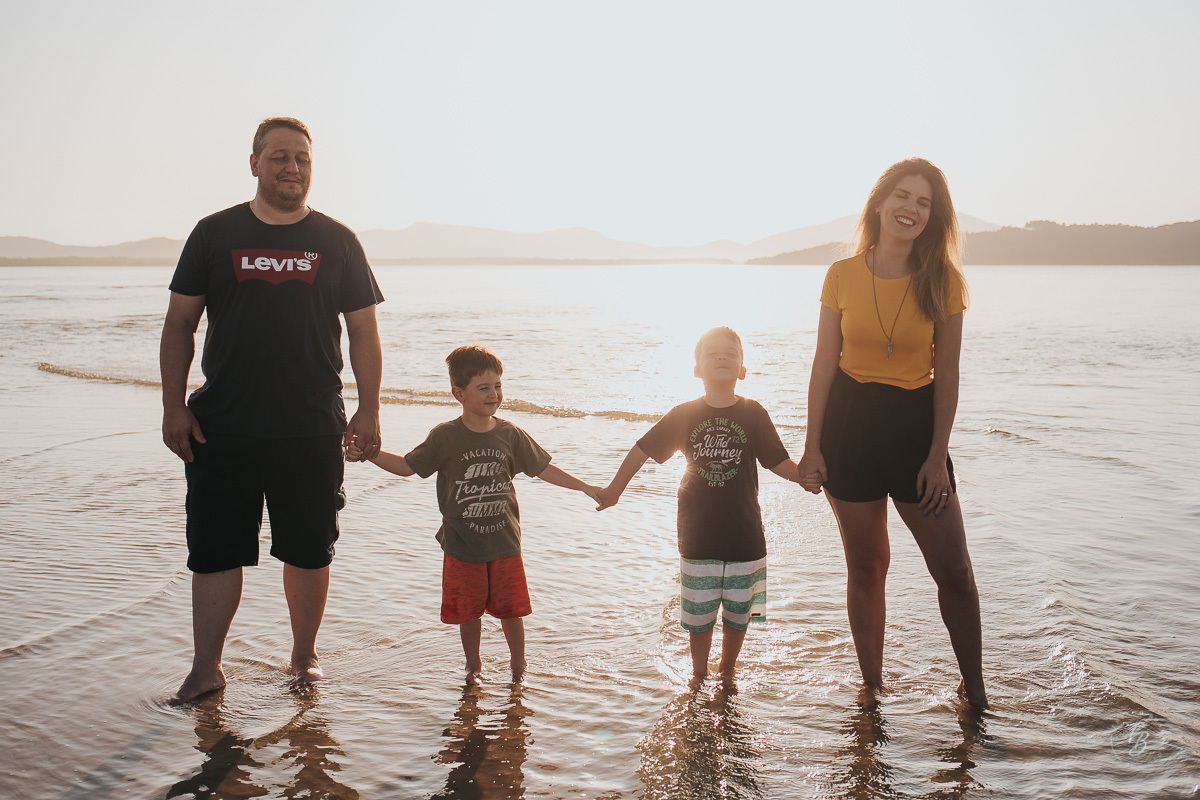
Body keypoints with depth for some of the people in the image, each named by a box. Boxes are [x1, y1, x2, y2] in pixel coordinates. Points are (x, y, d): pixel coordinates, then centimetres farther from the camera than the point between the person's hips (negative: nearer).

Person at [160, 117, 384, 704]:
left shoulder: (337, 241, 6)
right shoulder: (215, 234, 6)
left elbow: (364, 333, 7)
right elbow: (179, 325, 7)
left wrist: (368, 411, -2)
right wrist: (174, 407, -1)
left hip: (313, 429, 0)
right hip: (221, 428, 0)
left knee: (308, 552, 8)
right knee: (213, 551, 3)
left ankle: (304, 657, 26)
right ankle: (206, 668, 17)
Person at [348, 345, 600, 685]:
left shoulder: (510, 435, -2)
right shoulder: (445, 437, -8)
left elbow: (543, 469, 7)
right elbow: (408, 466, 1)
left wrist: (585, 487, 7)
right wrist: (371, 453, -11)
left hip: (504, 543, 1)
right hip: (462, 545, -1)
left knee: (511, 608, 7)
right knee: (468, 610, 10)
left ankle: (518, 664, 29)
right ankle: (473, 666, 32)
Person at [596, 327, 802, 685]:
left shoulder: (754, 414, -3)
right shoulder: (684, 415, -2)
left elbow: (779, 462, 1)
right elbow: (642, 450, 7)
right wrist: (614, 489, 11)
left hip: (744, 534, 0)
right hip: (697, 536, 0)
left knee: (738, 613, 11)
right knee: (698, 615, 8)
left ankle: (727, 671, 32)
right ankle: (698, 675, 29)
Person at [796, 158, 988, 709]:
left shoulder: (942, 280, -3)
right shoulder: (843, 275, -2)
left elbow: (946, 376, -1)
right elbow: (824, 365, 2)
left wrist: (938, 455, -7)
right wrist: (812, 448, -1)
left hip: (916, 422, 0)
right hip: (849, 421, 0)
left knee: (954, 572, 0)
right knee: (865, 568, 10)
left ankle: (974, 688, 21)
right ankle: (872, 685, 25)